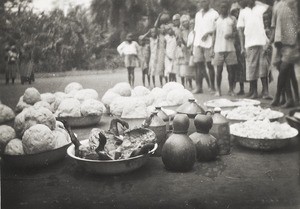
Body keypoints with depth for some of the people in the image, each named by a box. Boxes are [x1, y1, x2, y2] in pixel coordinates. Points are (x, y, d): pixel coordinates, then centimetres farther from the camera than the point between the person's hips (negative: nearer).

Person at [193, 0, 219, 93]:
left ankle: (212, 86, 6)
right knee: (198, 64, 0)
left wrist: (208, 33, -18)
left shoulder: (214, 14, 3)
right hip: (198, 43, 5)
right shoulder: (198, 14, 20)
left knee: (210, 64, -3)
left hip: (209, 43, -5)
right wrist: (193, 43, 12)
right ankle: (199, 87, 2)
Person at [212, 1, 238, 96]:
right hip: (219, 48, 0)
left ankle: (231, 89, 7)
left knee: (230, 69, -1)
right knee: (219, 69, 0)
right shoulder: (216, 19, 12)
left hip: (230, 48, 0)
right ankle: (218, 89, 6)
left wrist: (231, 35, -14)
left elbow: (236, 31, 9)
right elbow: (214, 34, 13)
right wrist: (212, 47, 5)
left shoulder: (232, 19, 10)